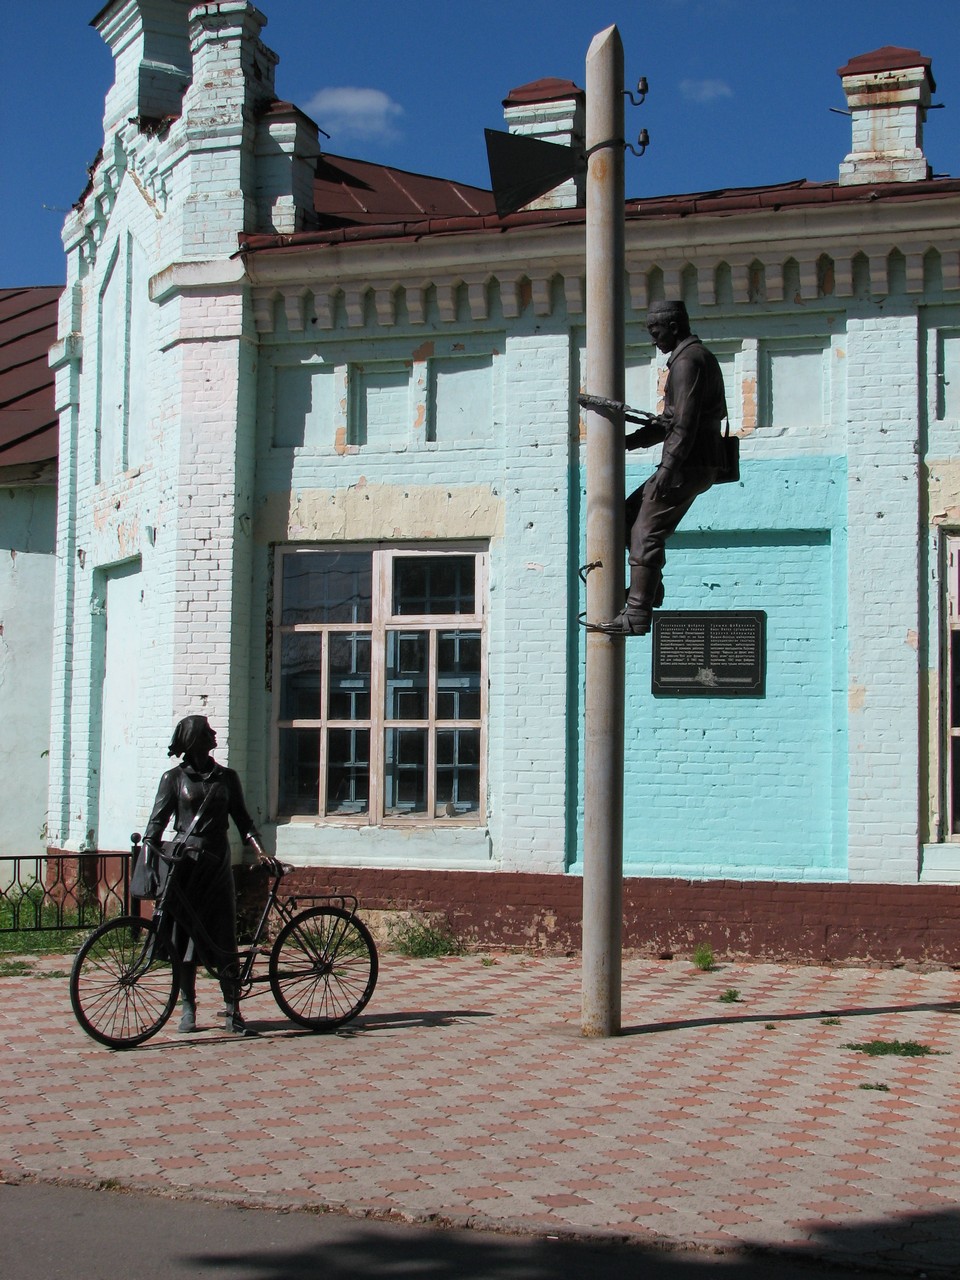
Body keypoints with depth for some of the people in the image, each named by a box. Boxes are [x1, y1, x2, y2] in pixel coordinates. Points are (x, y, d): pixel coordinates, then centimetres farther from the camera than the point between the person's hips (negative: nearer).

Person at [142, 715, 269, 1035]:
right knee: (185, 938, 2)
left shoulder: (226, 777, 11)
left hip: (217, 865, 2)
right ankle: (187, 1009, 11)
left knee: (224, 940, -3)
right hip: (185, 864, -2)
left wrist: (259, 850, -3)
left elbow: (242, 818, 11)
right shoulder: (174, 778, 3)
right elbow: (158, 821, 1)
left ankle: (232, 1010, 1)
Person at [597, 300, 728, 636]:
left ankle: (637, 614, -14)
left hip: (687, 465, -11)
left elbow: (685, 422, -23)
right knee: (630, 513, 17)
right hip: (697, 465, 11)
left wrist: (668, 468, -27)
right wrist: (630, 440, 18)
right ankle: (648, 590, 15)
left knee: (646, 532, -11)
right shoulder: (700, 356, 21)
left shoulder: (687, 360, -13)